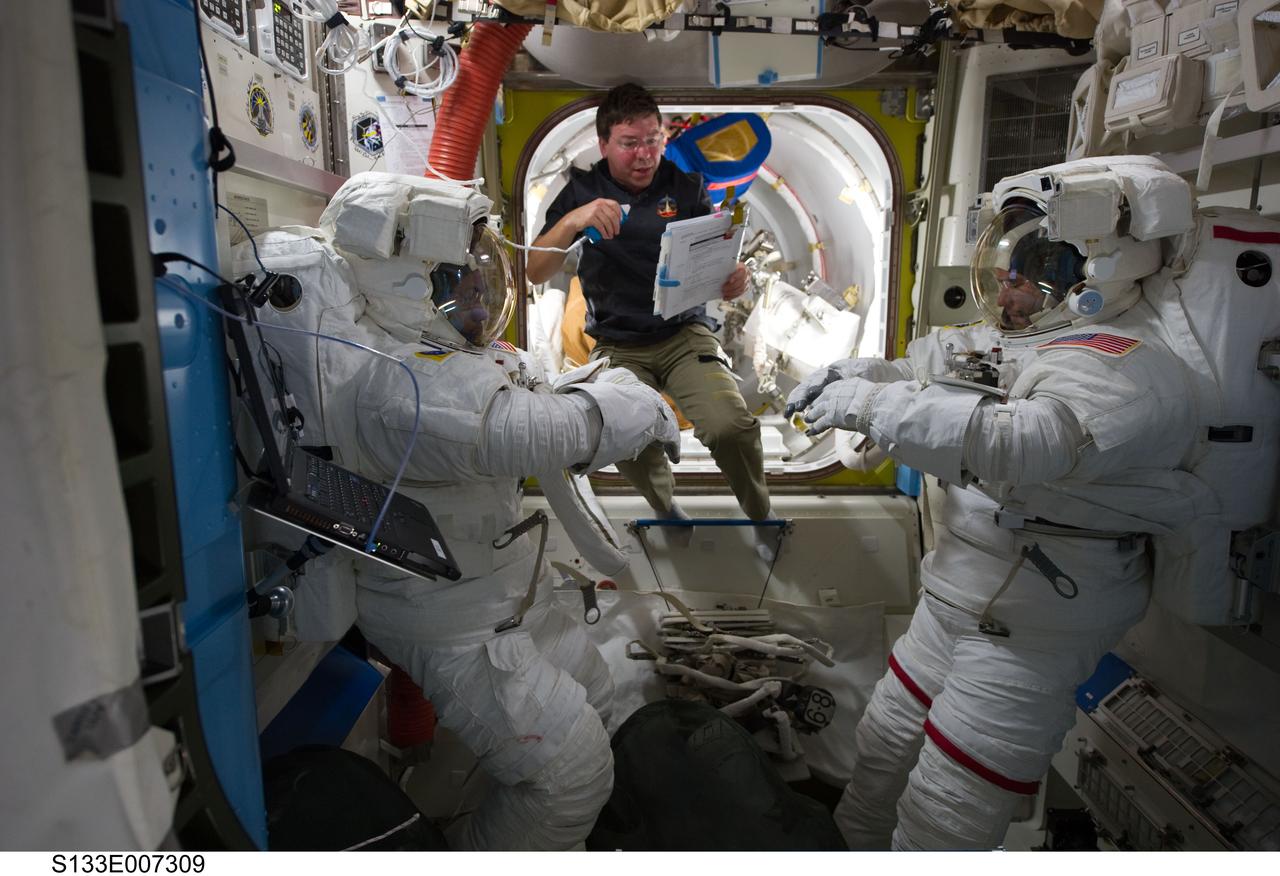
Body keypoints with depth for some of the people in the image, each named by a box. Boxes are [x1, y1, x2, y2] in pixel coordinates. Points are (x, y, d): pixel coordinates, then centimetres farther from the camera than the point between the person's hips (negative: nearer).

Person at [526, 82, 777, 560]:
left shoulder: (684, 185, 6)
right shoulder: (583, 190, 3)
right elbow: (536, 273, -7)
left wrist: (735, 278, -20)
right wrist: (573, 221, -26)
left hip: (686, 332, 0)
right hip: (618, 345, 0)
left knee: (731, 426, -26)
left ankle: (761, 516, 5)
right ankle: (666, 509, 6)